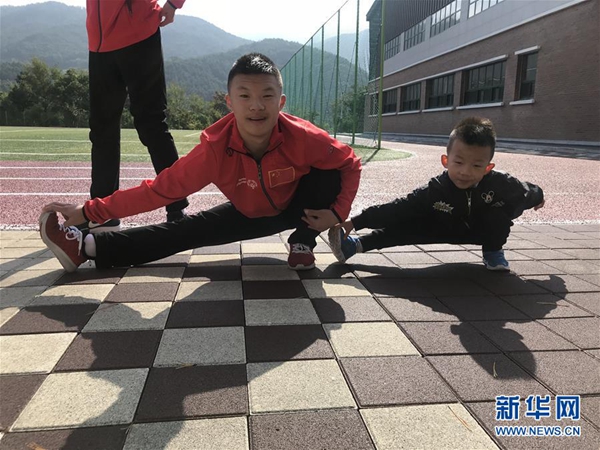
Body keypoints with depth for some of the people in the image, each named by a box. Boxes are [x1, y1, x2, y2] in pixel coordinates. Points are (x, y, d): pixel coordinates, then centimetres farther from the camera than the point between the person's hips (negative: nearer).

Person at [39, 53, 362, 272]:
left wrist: (337, 212, -32)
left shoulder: (303, 138, -35)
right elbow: (161, 188, -28)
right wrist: (90, 211, -30)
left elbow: (351, 165, -19)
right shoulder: (215, 148, -32)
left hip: (297, 208, 0)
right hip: (248, 214, 1)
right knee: (188, 230, -9)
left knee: (327, 173, -26)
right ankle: (88, 247, -6)